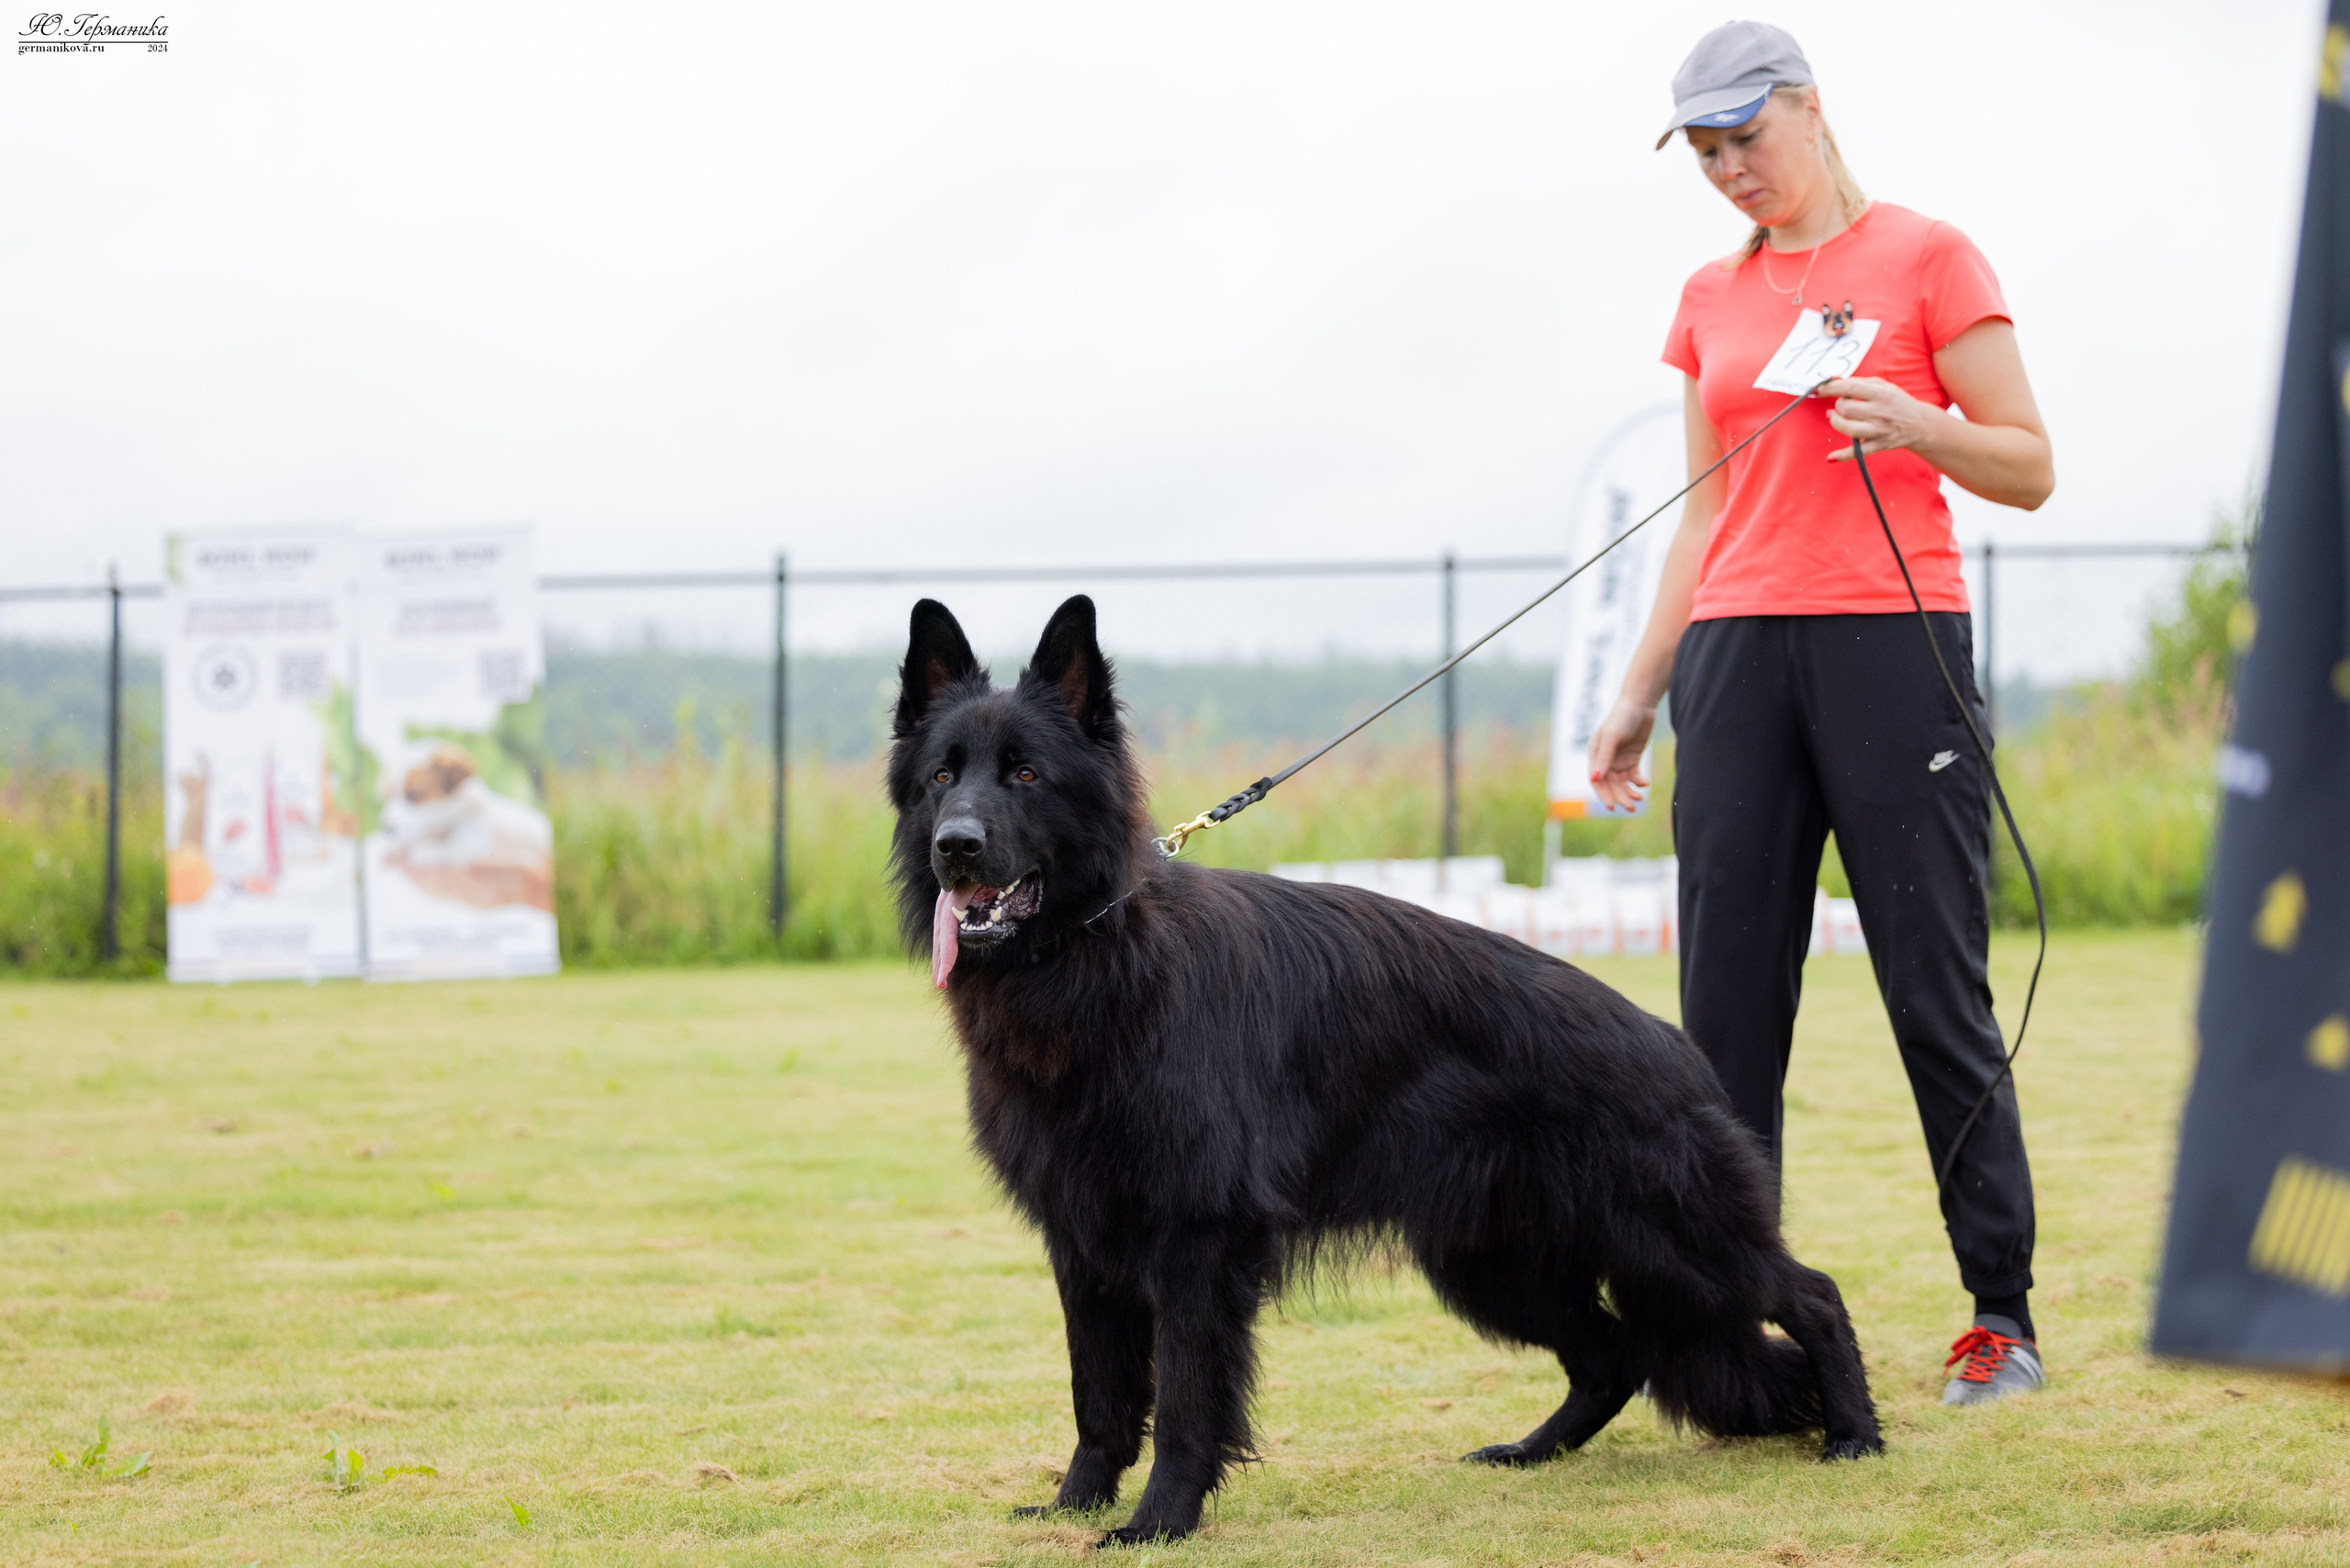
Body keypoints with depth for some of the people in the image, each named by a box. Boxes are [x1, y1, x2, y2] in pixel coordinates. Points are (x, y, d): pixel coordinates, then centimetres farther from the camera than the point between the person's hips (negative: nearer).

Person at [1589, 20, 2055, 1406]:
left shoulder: (1928, 258, 1)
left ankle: (2003, 1316, 3)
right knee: (1728, 998, 0)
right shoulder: (1713, 298, 16)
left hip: (1894, 642, -5)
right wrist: (1640, 691, 16)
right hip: (1740, 653, 5)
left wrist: (1919, 428, -19)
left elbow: (2032, 470, 0)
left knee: (1937, 985, -4)